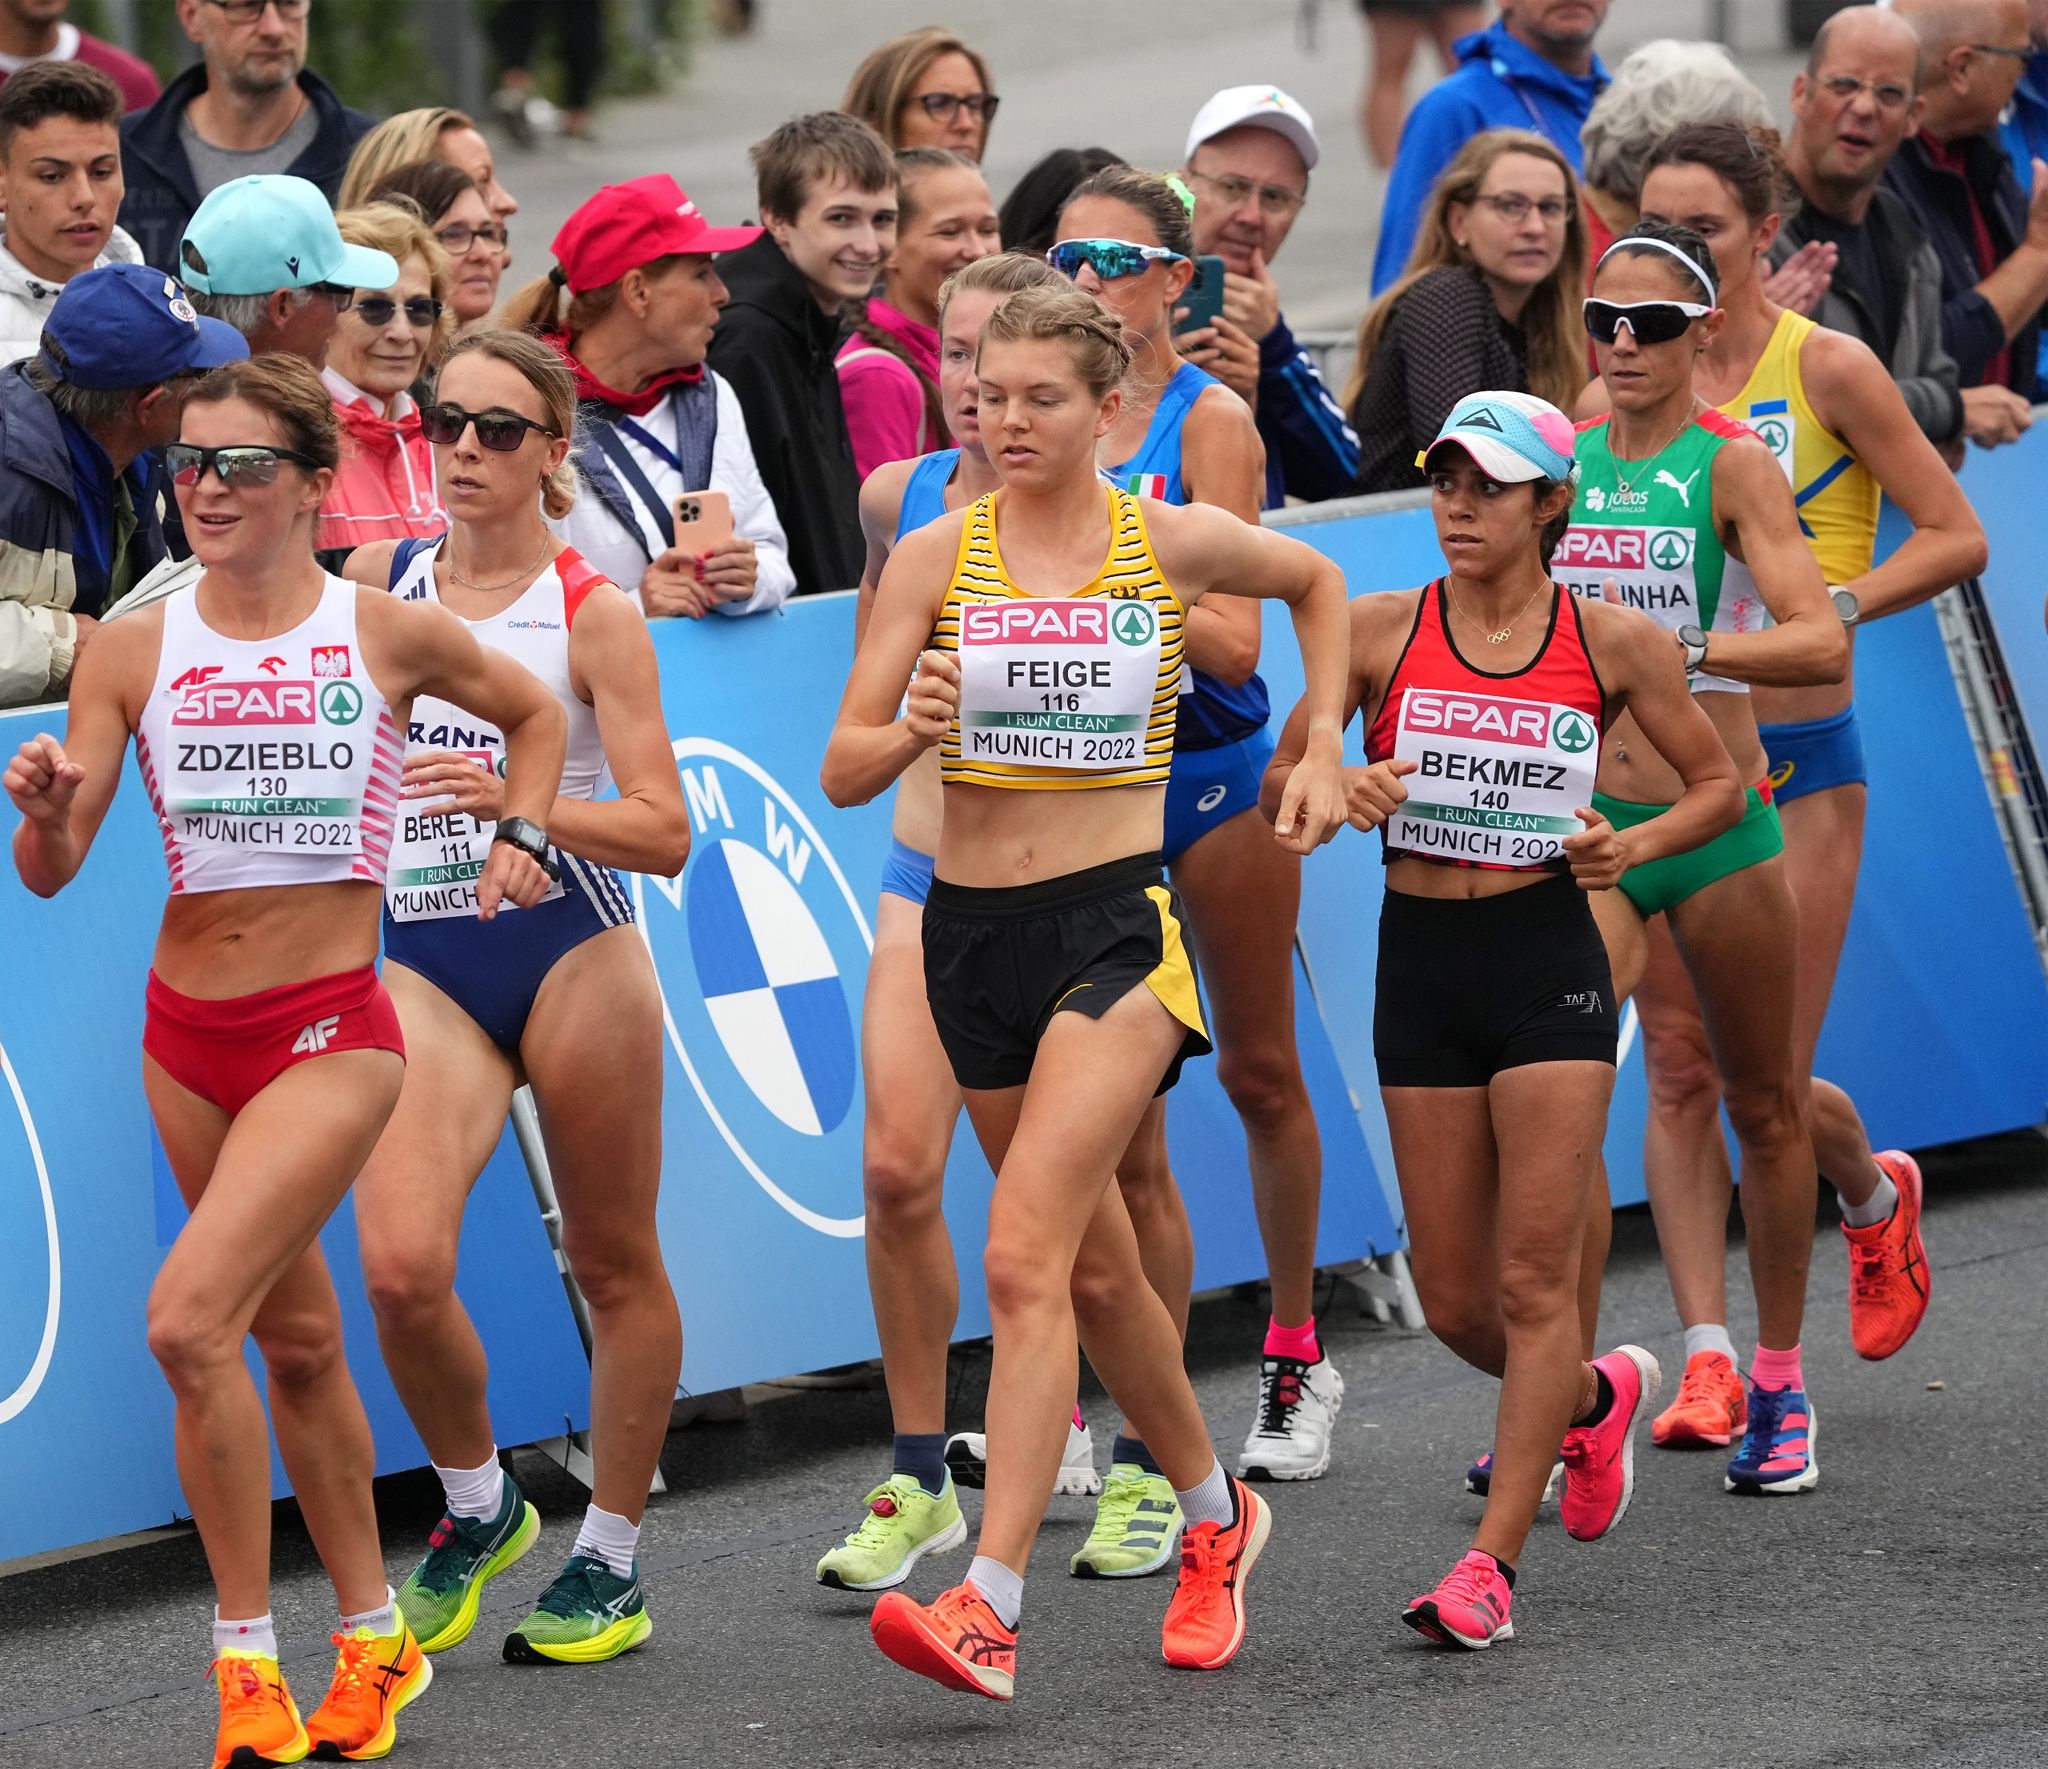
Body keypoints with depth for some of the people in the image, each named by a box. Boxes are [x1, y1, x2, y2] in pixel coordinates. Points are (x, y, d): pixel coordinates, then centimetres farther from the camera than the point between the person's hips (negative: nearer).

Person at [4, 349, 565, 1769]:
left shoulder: (393, 636, -5)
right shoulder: (134, 651, 0)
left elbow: (536, 712, 16)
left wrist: (521, 834, 1)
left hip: (332, 1028, -4)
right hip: (187, 1031, 4)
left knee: (189, 1319, -20)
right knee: (296, 1340, 15)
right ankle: (374, 1638, 30)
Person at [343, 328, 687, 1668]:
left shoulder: (594, 613, -5)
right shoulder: (379, 581, 6)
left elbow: (665, 833, -11)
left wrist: (517, 800, -24)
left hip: (572, 951, -2)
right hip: (423, 962, 3)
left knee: (614, 1265, 7)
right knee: (400, 1266, -15)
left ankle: (612, 1560, 22)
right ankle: (478, 1505, 10)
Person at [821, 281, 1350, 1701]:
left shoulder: (1174, 543, -2)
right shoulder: (936, 556, 0)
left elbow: (1318, 582, 20)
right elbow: (846, 772, -3)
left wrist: (1321, 754, 12)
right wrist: (913, 728, -24)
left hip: (1118, 924, -4)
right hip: (973, 928, 4)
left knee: (1023, 1258, -19)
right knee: (1094, 1266, 16)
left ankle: (990, 1606, -25)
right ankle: (1215, 1512, 39)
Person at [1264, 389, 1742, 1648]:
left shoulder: (1615, 644, -3)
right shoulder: (1380, 631, 0)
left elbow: (1720, 783, 9)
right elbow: (1282, 779, 7)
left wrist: (1638, 846, -10)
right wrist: (1343, 789, -15)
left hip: (1550, 964, -2)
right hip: (1420, 964, 3)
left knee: (1534, 1278, -9)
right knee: (1454, 1303, 7)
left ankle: (1494, 1561, -6)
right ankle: (1596, 1398, 39)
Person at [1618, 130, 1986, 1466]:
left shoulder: (1827, 371, -5)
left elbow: (1958, 538, -5)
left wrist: (1827, 608, -17)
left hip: (1796, 759, -3)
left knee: (1768, 1080, -5)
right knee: (1679, 1068, -3)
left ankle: (1876, 1193, 24)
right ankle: (1710, 1363, -2)